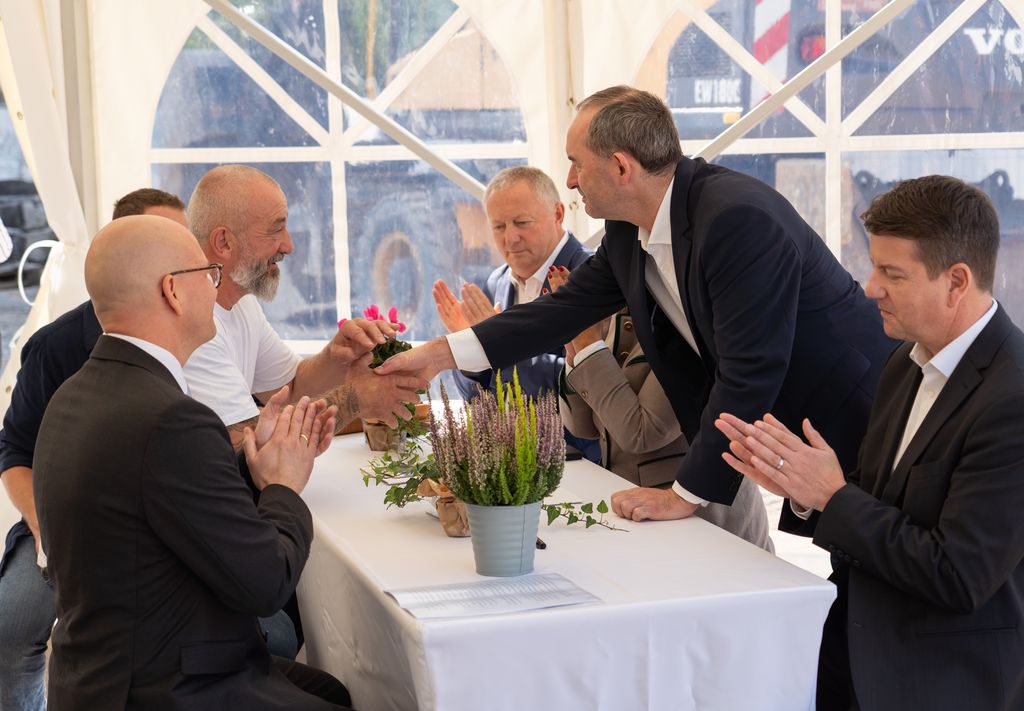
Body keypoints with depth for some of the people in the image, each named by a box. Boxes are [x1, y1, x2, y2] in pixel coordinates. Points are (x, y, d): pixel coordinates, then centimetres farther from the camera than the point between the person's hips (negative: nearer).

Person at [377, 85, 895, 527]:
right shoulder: (628, 232, -1)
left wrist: (688, 494, -24)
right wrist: (441, 353, 7)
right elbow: (566, 307, 10)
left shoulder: (740, 217, -29)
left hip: (850, 417, -8)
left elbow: (749, 371, -29)